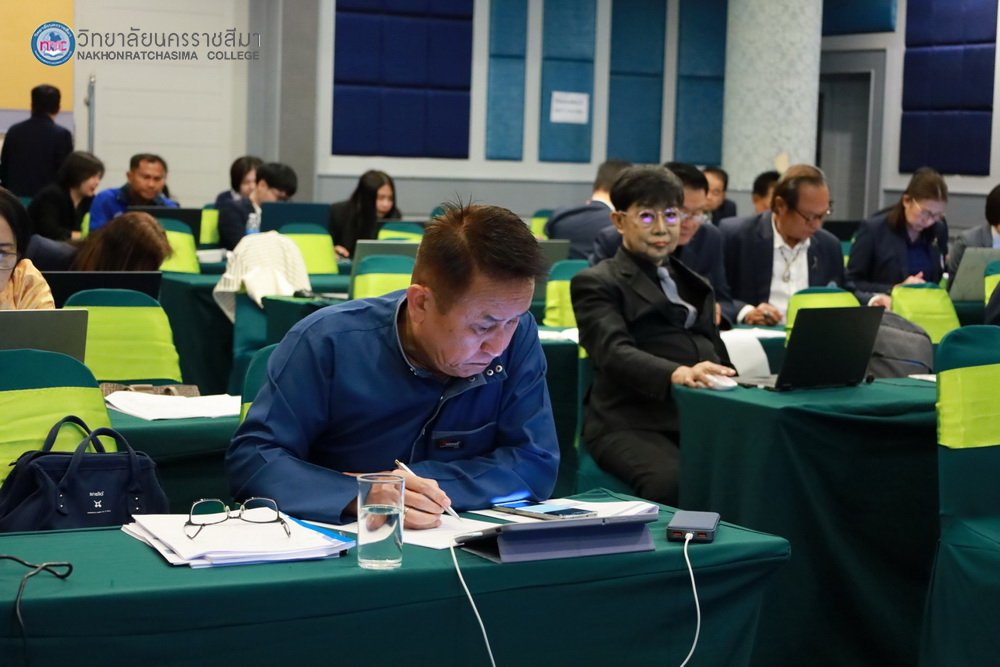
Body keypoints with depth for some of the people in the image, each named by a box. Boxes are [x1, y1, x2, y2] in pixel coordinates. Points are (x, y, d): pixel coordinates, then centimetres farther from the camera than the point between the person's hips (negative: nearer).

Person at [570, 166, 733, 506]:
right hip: (632, 422, -5)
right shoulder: (596, 283, 7)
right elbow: (614, 352, -10)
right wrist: (676, 373, -29)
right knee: (673, 483, -36)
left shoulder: (694, 284, 29)